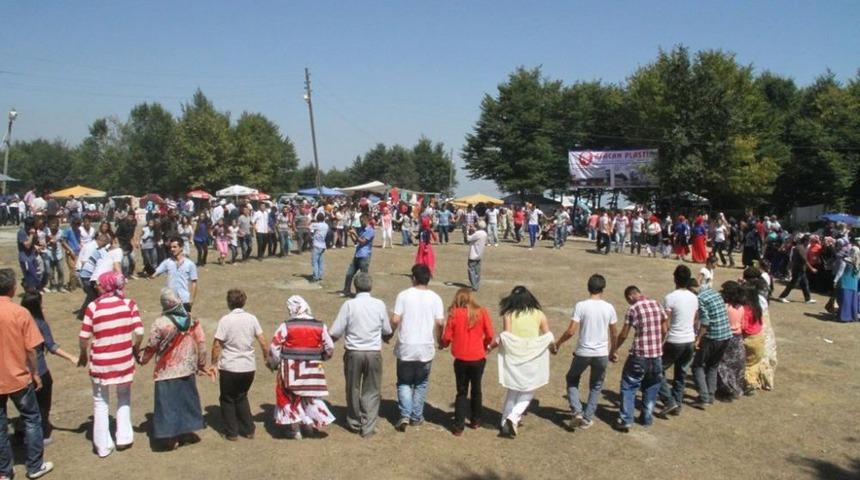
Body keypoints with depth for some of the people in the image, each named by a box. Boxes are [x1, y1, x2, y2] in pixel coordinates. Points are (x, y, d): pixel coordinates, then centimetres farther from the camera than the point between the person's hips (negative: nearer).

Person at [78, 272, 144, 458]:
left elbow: (84, 337, -9)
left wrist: (83, 354, 10)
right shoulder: (129, 303, -6)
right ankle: (124, 438, 26)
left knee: (101, 403, 14)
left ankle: (103, 446, 21)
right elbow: (139, 332, -9)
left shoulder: (93, 306, -10)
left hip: (100, 362, -1)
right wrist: (135, 348, 10)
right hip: (124, 360, 1)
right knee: (124, 398, 24)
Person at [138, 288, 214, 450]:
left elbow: (151, 347, -7)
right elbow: (201, 342, -1)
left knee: (167, 403, 6)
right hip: (187, 369, 4)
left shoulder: (160, 323, -17)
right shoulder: (192, 320, -5)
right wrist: (201, 365, 11)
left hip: (166, 372, -4)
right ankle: (186, 433, 25)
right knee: (186, 399, 17)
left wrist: (142, 359, 13)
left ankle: (170, 437, 9)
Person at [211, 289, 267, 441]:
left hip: (229, 367, -4)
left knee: (227, 400, 15)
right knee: (242, 397, 23)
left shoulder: (225, 320, -12)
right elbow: (263, 342, 1)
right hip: (249, 367, 4)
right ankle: (248, 430, 22)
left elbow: (217, 345, -12)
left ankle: (231, 432, 18)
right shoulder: (252, 319, -1)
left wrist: (214, 363, 0)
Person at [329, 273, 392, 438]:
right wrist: (385, 338, 31)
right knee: (371, 391, 12)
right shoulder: (380, 305, -4)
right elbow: (387, 332, 7)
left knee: (353, 389, 17)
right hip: (374, 352, 1)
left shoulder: (349, 305, -10)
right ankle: (368, 427, 8)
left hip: (353, 352, 0)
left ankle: (354, 423, 32)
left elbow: (334, 333, -10)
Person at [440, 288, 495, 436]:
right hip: (478, 358, 1)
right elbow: (490, 335, -5)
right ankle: (475, 421, 29)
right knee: (476, 389, 19)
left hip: (461, 359, -1)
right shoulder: (481, 312, -4)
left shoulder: (454, 314, -7)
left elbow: (447, 337, -8)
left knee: (462, 392, 9)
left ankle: (459, 426, 5)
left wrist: (443, 344, 14)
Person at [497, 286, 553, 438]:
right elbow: (548, 338, -1)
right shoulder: (539, 314, 2)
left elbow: (505, 337, -13)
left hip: (513, 358, 1)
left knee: (512, 391, 18)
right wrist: (552, 347, 18)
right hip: (532, 358, -1)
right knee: (527, 393, 13)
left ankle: (505, 423, 20)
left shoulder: (508, 314, -2)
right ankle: (513, 418, -6)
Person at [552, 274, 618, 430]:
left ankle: (577, 412, 8)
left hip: (583, 352, -2)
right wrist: (613, 350, 23)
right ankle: (588, 418, 20)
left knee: (572, 379, 21)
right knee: (596, 386, 20)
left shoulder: (581, 306, -12)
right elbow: (614, 333, 7)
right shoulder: (609, 307, -3)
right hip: (602, 354, 2)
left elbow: (571, 331, -15)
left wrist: (557, 344, 1)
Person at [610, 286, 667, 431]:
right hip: (657, 354, 5)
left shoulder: (633, 309, -9)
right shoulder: (657, 305, 5)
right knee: (651, 387, 19)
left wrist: (614, 351, 6)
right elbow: (664, 329, 10)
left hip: (639, 354, -5)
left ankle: (626, 420, -1)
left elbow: (623, 335, -7)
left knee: (629, 386, 4)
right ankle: (647, 418, 26)